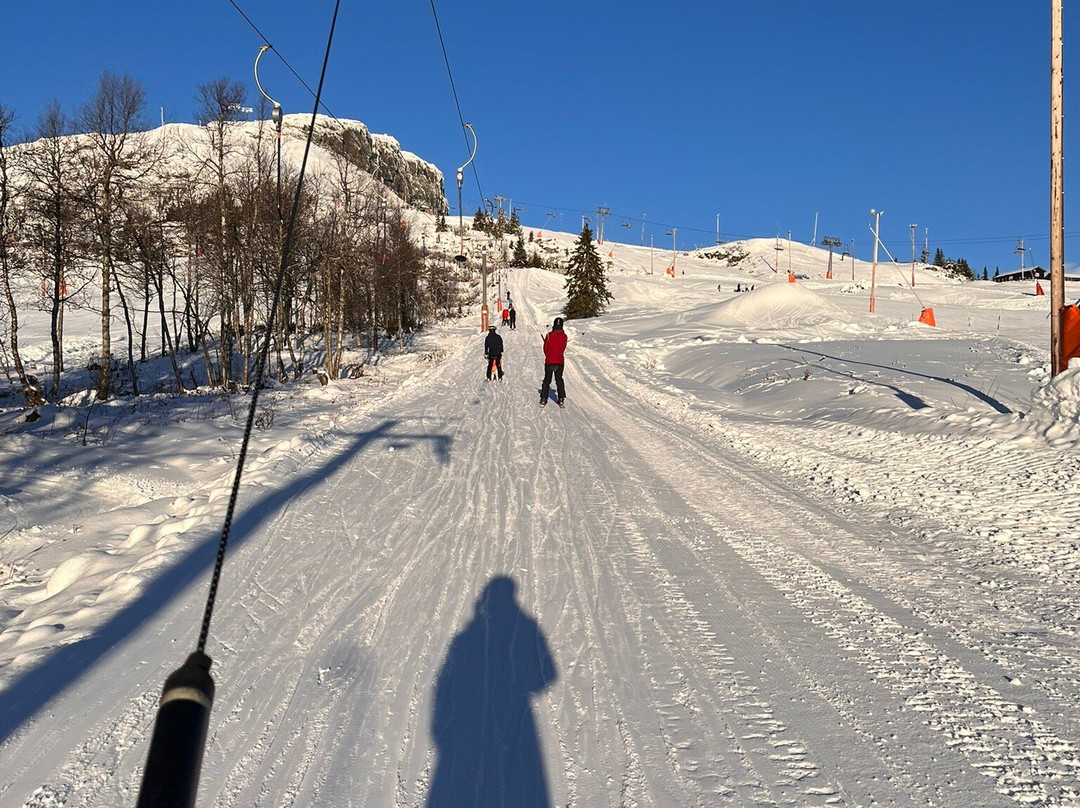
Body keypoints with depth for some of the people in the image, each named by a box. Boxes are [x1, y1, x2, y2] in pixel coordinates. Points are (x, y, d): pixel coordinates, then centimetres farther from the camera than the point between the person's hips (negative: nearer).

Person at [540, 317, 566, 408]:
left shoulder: (549, 335, -14)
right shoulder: (564, 336, -8)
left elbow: (545, 348, -4)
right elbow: (563, 349, 5)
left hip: (549, 362, -1)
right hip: (560, 362, 1)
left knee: (547, 380, 11)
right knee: (559, 380, 14)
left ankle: (543, 400, 8)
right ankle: (561, 400, 8)